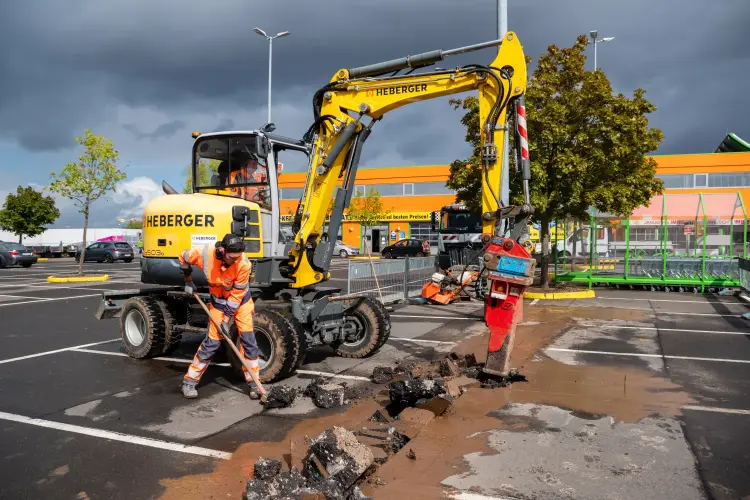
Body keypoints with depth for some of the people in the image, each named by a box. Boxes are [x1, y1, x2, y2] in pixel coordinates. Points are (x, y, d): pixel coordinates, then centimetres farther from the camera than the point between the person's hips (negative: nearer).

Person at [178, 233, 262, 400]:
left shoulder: (243, 264, -31)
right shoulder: (205, 254, -26)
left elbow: (237, 295, -22)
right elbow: (183, 257, -3)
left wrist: (226, 318, -19)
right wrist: (188, 281, 4)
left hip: (241, 301, 0)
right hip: (219, 301, 1)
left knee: (248, 339, -3)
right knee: (212, 342, 0)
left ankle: (253, 382, 8)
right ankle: (189, 381, 14)